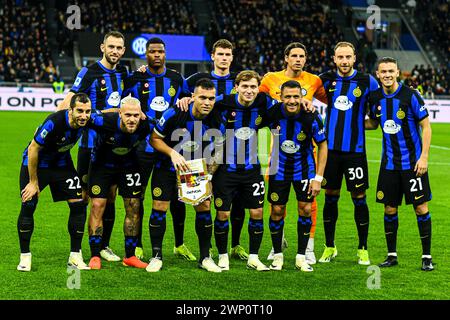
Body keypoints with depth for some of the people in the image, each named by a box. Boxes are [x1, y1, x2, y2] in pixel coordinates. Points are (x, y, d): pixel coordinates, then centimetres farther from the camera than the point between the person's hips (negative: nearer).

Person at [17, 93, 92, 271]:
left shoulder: (85, 121, -19)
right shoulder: (53, 123, -35)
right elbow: (33, 150, -25)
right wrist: (33, 182, -18)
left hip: (62, 164, 5)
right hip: (35, 163, -5)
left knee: (79, 204, -6)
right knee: (28, 206, -12)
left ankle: (75, 256, 5)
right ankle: (25, 257, 4)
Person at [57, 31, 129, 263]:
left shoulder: (123, 73, 11)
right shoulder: (90, 72, -7)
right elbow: (69, 100, -13)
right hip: (91, 144, -5)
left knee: (110, 196, 9)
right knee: (83, 195, -2)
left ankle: (104, 246, 19)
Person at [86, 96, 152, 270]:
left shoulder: (146, 126, -27)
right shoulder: (104, 122, -35)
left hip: (129, 164, 2)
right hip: (102, 164, -2)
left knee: (133, 208, 1)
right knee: (97, 206, -8)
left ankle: (130, 256, 13)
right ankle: (95, 256, 1)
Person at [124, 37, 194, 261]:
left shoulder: (177, 79, 8)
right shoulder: (135, 79, -2)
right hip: (143, 147, -2)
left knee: (177, 196, 5)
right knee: (137, 196, 2)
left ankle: (179, 245, 20)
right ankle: (137, 246, 14)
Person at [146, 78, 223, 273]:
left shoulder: (216, 121, -15)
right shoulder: (174, 114, -24)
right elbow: (154, 139, -12)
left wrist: (209, 172, -9)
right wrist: (173, 153, -26)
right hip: (166, 167, -2)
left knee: (204, 207, -5)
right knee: (159, 207, -7)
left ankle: (205, 257, 10)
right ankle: (156, 256, 8)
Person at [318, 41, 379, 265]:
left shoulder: (367, 82, -1)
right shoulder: (326, 79, 3)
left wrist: (359, 125, -3)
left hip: (355, 150, -2)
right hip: (330, 148, 2)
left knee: (359, 198, 1)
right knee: (330, 197, 8)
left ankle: (363, 249, 13)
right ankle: (329, 247, 20)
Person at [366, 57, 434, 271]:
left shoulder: (410, 95, -11)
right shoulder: (375, 98, 2)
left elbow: (426, 126, -7)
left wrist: (424, 157, -14)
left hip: (413, 162, -4)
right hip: (389, 163, 4)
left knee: (421, 208, -3)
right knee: (389, 209, 7)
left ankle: (427, 257, 6)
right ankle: (392, 255, 18)